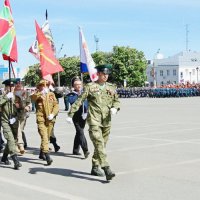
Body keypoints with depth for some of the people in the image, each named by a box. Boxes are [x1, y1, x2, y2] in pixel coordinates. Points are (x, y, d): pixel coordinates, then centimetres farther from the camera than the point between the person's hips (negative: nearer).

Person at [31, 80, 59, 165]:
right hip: (41, 119, -5)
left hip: (50, 120, 5)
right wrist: (42, 93, -33)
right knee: (44, 137, -15)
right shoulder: (38, 95, 1)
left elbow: (56, 105, 7)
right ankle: (47, 156, -22)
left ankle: (42, 153, 34)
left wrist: (53, 114, -8)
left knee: (47, 137, 15)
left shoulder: (51, 94, 11)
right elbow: (32, 97, -22)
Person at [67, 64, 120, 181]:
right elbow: (79, 101, -1)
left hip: (107, 121, 5)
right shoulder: (90, 87, -1)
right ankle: (107, 169, -23)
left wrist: (115, 108, -2)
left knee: (101, 145, 11)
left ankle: (95, 168, 25)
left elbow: (117, 101, 21)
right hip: (94, 120, -5)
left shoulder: (112, 87, 12)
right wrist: (70, 115, -5)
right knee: (99, 143, -16)